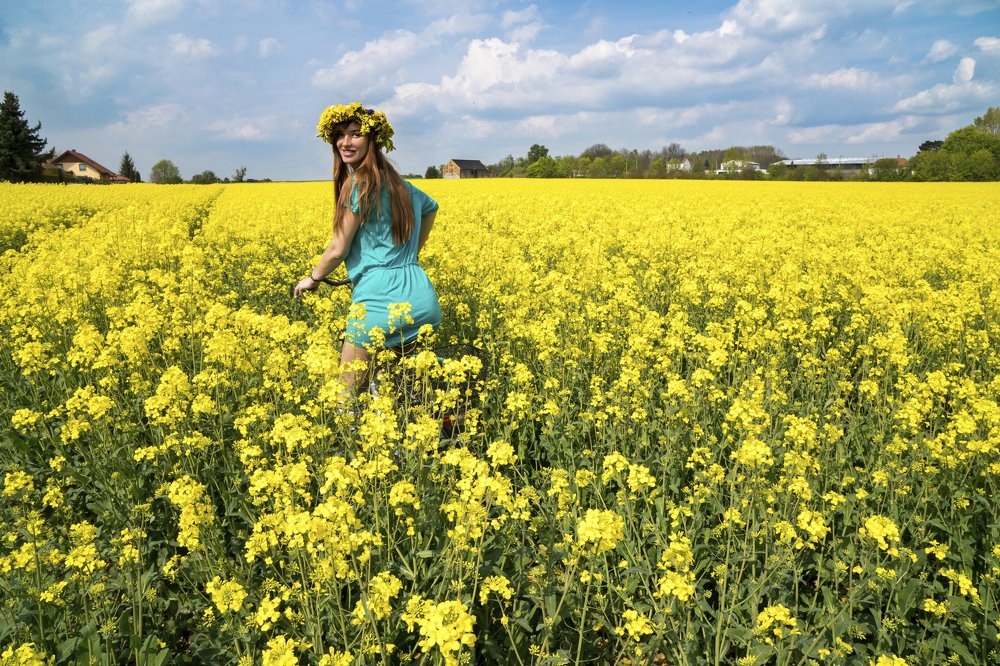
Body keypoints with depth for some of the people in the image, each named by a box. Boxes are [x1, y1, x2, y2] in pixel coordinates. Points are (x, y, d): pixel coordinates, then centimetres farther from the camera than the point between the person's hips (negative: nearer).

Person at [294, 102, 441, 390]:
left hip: (382, 298, -9)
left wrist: (312, 278, 12)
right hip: (423, 299, 9)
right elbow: (430, 208, 38)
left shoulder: (360, 182, -9)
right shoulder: (398, 182, 17)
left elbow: (339, 249, -6)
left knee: (347, 390, 2)